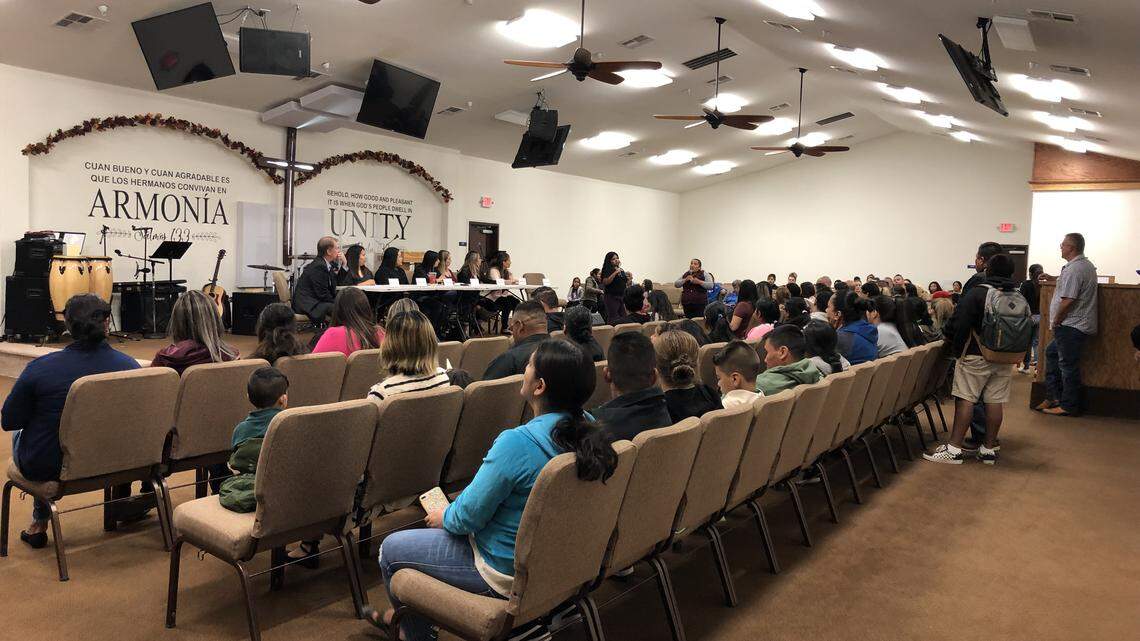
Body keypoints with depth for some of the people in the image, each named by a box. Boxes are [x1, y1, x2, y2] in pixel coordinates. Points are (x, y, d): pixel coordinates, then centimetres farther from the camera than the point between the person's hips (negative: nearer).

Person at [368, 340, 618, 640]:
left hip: (507, 572, -8)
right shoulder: (586, 428, -8)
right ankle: (402, 616, 45)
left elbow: (468, 516, -22)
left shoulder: (516, 442, -32)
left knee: (390, 550, 11)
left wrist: (442, 517, 0)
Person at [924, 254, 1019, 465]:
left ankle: (955, 448, -5)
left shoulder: (977, 292, -10)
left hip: (976, 356, -6)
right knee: (995, 401, 7)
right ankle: (989, 448, 13)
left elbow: (960, 323, -16)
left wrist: (957, 348, -5)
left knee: (965, 399, -5)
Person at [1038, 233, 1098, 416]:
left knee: (1068, 364, -3)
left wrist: (1055, 323, -12)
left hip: (1071, 326, -11)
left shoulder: (1073, 269, -19)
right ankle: (1052, 397, 20)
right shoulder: (1087, 265, 15)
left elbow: (1067, 300, -23)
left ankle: (1067, 406, 4)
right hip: (1077, 325, 11)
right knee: (1051, 352, 18)